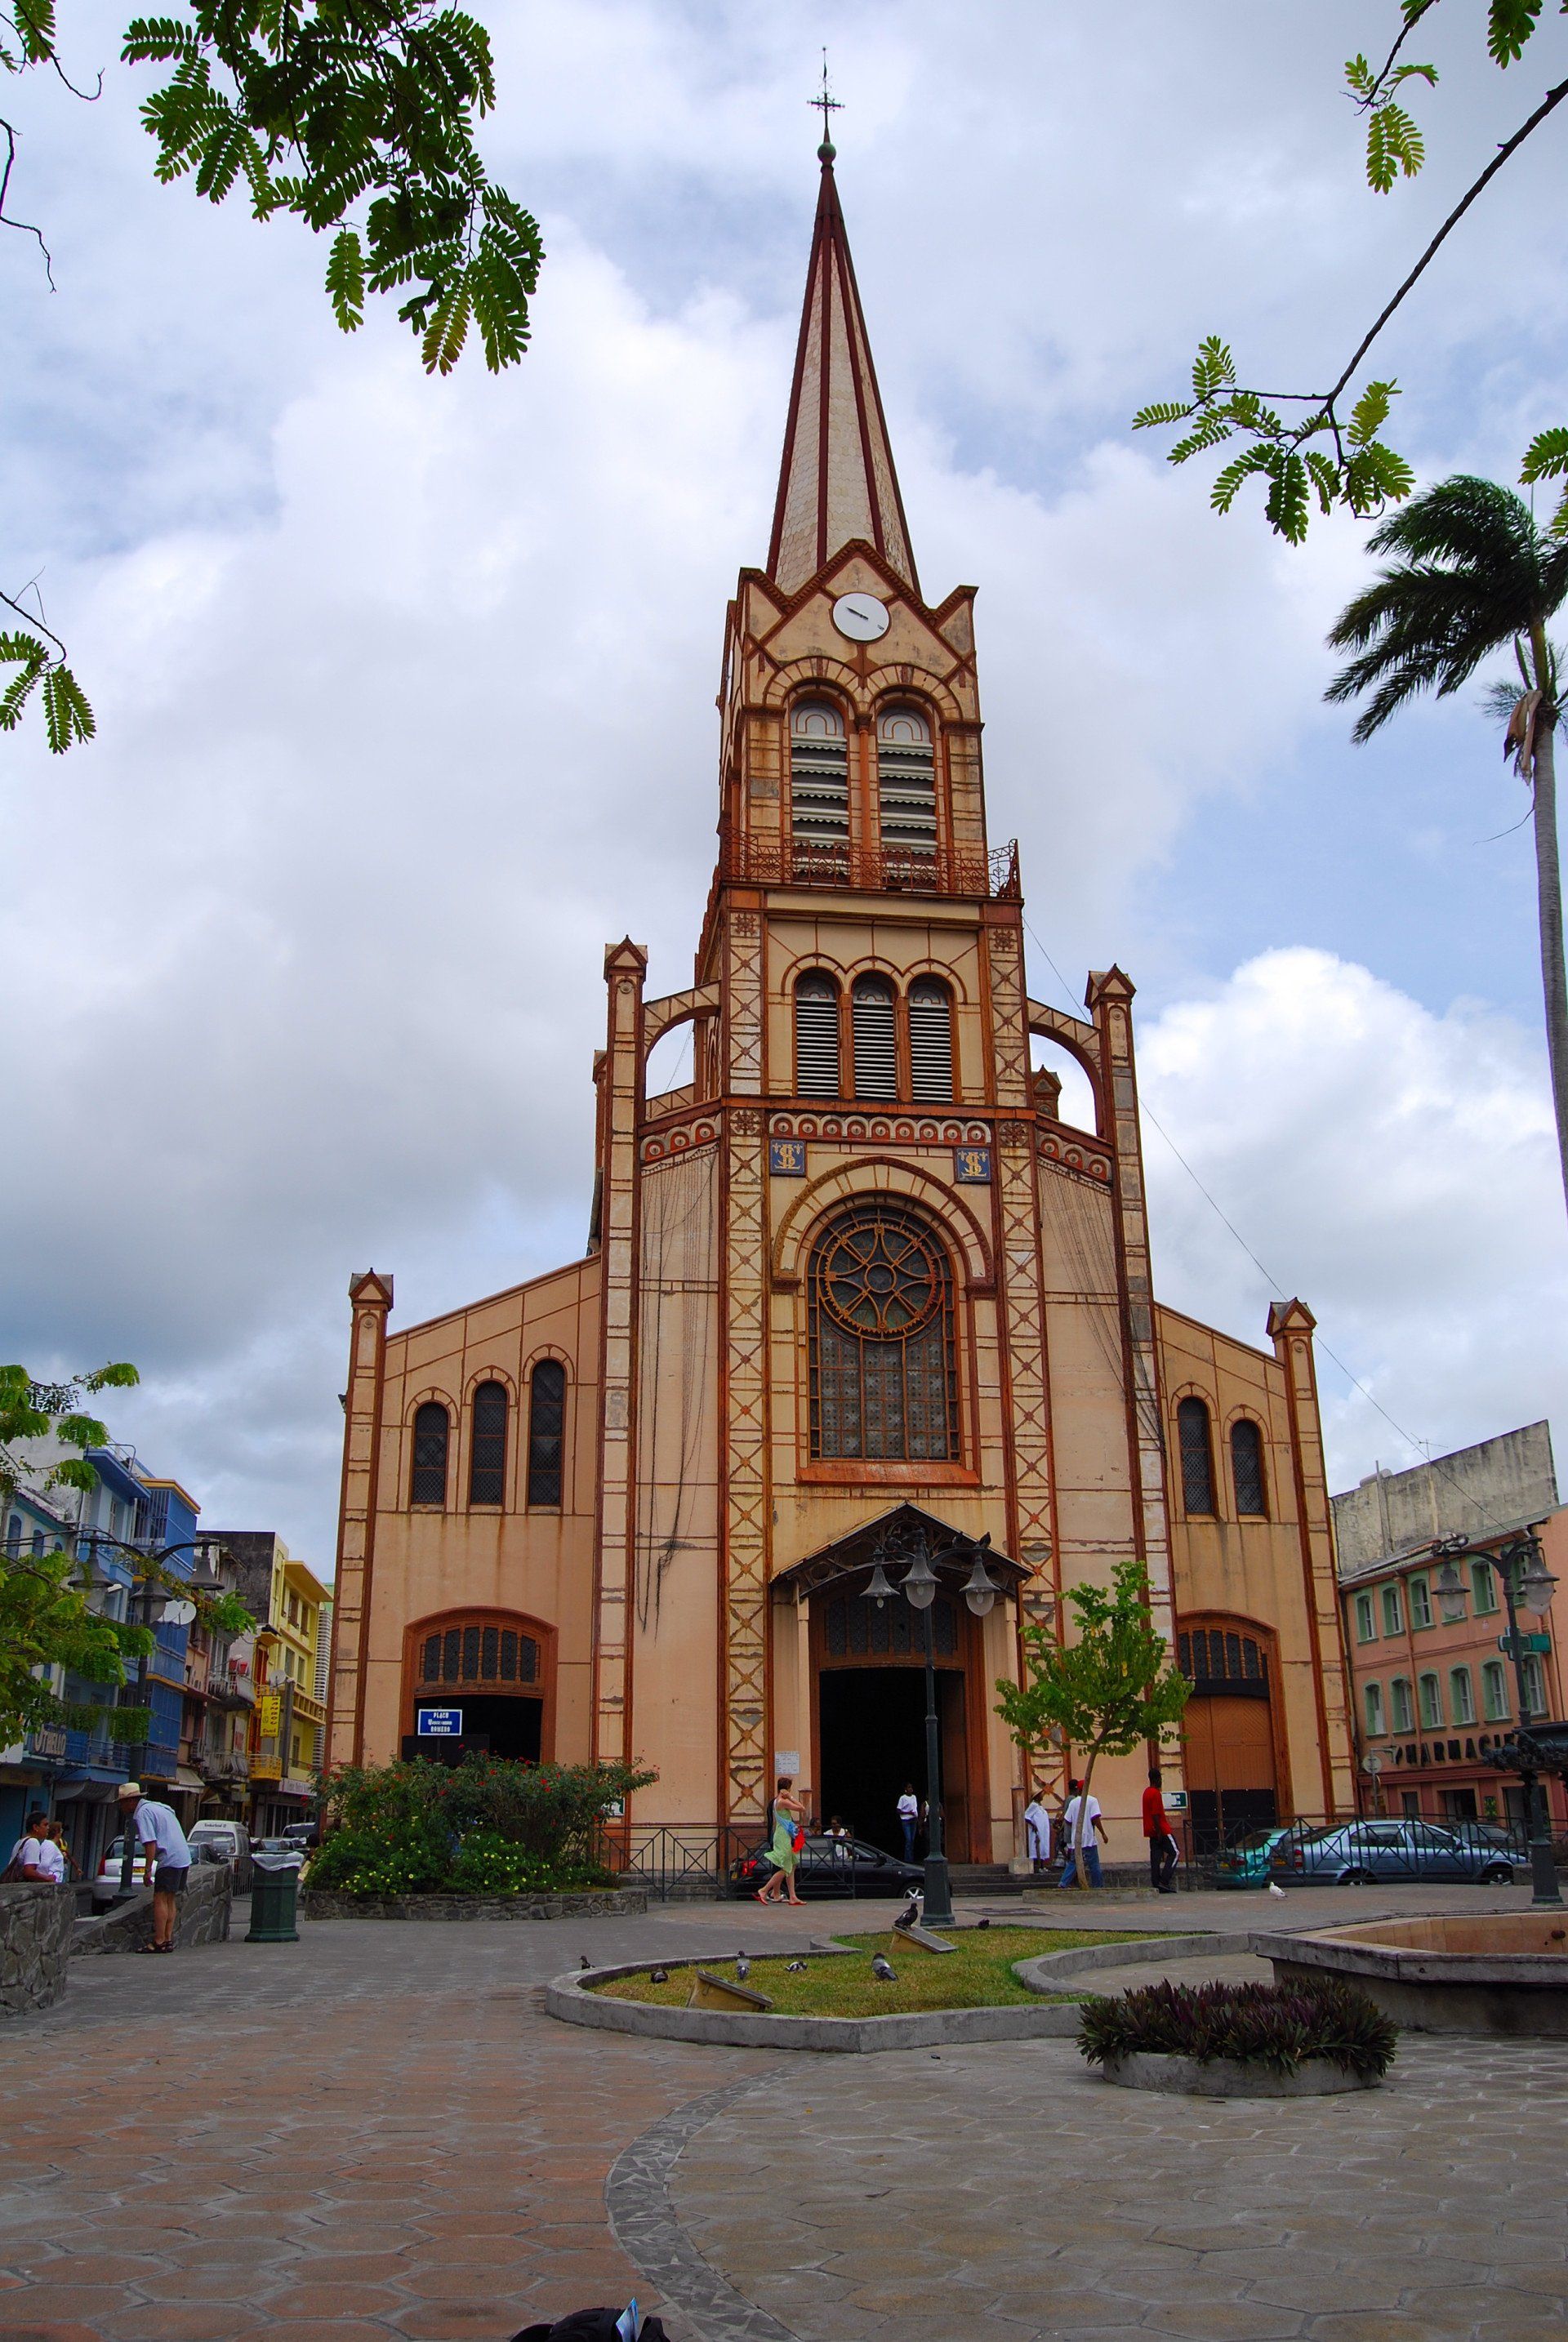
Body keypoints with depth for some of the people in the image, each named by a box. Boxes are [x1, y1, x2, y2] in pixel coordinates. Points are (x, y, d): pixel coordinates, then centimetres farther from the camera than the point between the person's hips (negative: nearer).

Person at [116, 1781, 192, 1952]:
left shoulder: (142, 1813, -8)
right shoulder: (156, 1807, 22)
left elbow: (150, 1843, -16)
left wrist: (148, 1870, -12)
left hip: (169, 1859, -9)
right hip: (184, 1857, 9)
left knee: (160, 1900, -5)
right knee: (171, 1900, 14)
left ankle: (159, 1942, -6)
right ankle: (168, 1939, 14)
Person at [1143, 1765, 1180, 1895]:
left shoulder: (1147, 1792, 15)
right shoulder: (1156, 1794, -15)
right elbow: (1155, 1815, -20)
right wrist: (1159, 1833, -19)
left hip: (1152, 1831, 9)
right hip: (1161, 1830, -9)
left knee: (1155, 1857, 6)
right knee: (1175, 1852, -3)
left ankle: (1156, 1884, 3)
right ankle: (1164, 1881, -11)